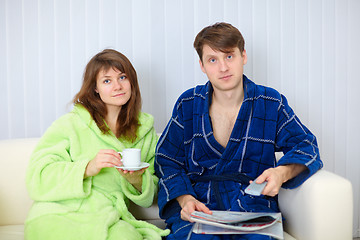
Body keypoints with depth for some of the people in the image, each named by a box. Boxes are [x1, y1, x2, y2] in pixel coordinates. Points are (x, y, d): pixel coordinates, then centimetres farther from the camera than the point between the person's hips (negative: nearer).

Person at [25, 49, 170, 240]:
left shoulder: (145, 129, 13)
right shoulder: (70, 124, 0)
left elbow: (150, 196, 15)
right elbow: (36, 178, -8)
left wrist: (137, 180, -8)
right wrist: (87, 168, -20)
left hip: (108, 220, 3)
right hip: (58, 217, -3)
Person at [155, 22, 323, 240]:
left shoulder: (272, 103, 6)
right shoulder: (188, 104, 8)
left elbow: (306, 145, 10)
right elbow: (166, 160, 10)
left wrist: (283, 172, -13)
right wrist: (185, 198, -9)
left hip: (253, 207, 1)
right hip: (197, 206, 0)